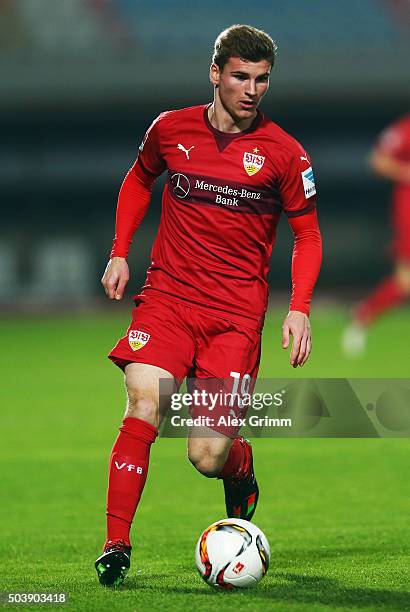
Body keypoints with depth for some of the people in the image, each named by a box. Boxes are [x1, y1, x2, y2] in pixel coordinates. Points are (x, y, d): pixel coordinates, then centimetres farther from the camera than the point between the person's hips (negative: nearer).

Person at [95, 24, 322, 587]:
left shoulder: (283, 153, -2)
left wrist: (300, 309, -7)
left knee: (207, 457, -8)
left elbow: (308, 234, 6)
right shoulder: (170, 130, 4)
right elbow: (139, 179, 25)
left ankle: (241, 469, 31)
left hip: (237, 313, -2)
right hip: (166, 295, 2)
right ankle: (116, 546, -17)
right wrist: (120, 252, 15)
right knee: (144, 405, -22)